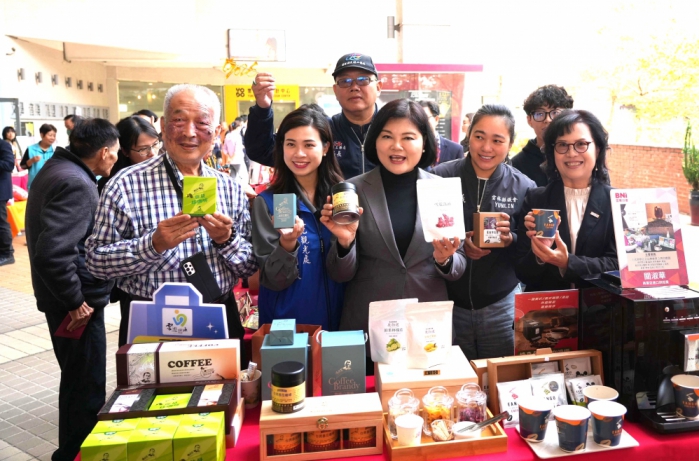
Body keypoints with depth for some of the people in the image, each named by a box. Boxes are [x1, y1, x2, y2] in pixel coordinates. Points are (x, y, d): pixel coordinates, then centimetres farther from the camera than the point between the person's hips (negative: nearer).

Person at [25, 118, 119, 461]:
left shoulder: (56, 169, 8)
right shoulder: (77, 184, -24)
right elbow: (52, 253, -33)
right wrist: (76, 300, -22)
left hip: (60, 295, 11)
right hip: (78, 302, -11)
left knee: (77, 379, 24)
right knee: (86, 385, 3)